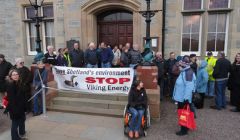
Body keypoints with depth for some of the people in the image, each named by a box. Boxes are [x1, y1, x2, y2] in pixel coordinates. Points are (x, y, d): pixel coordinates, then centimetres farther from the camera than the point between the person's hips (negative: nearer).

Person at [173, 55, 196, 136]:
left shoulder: (188, 72, -21)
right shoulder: (184, 71, 9)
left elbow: (189, 86, -26)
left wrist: (186, 98, -27)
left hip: (184, 98, -9)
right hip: (181, 97, 9)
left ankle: (184, 130, 19)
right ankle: (184, 128, 35)